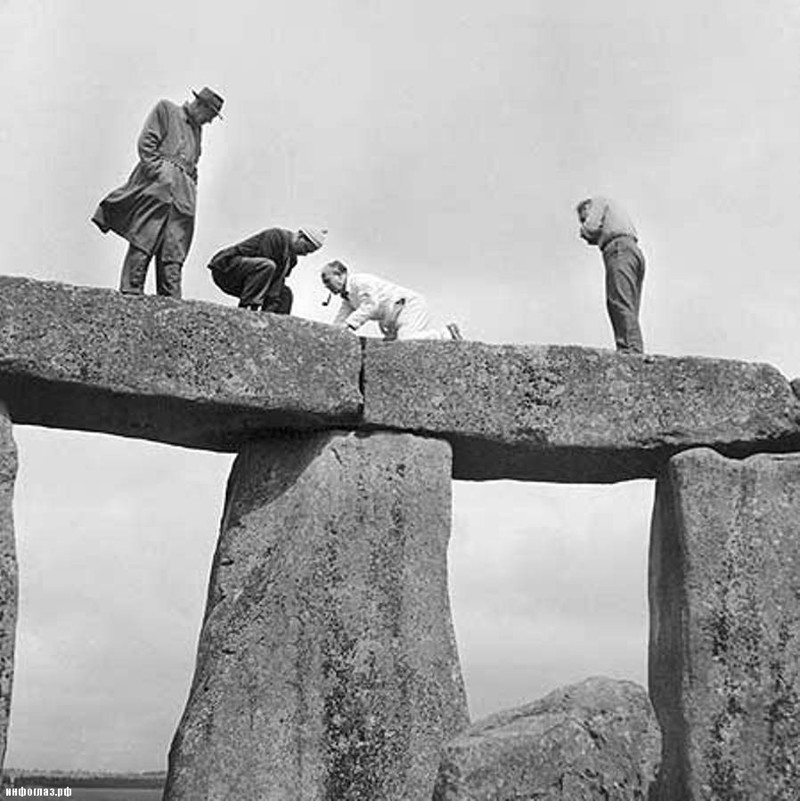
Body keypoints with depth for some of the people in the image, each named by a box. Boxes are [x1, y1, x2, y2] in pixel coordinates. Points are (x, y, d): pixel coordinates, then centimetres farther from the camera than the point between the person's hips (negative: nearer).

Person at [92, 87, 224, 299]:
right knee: (143, 242, -14)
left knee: (173, 254, -3)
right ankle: (130, 293, -17)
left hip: (182, 196, 6)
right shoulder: (165, 109, 9)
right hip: (156, 186, -6)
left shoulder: (196, 130, 30)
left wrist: (191, 190, 13)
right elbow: (145, 144, -1)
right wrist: (159, 174, -12)